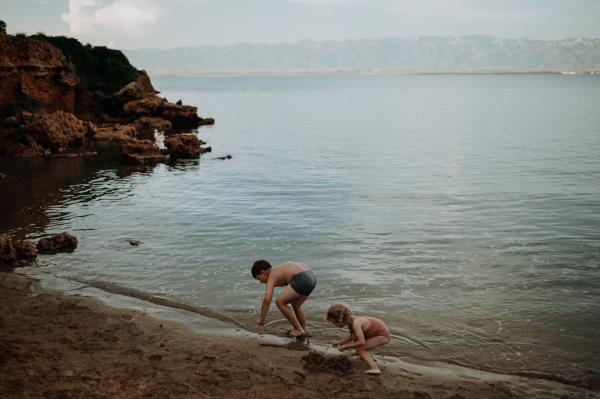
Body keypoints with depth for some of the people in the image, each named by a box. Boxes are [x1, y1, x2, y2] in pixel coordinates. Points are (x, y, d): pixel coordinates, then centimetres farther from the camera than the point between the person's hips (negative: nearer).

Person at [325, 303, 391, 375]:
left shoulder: (355, 323, -28)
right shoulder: (350, 321, 0)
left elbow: (362, 342, -31)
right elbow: (352, 335, 19)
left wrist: (346, 347, -21)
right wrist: (340, 342, 10)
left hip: (383, 336, -10)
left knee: (358, 349, -16)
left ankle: (375, 368, -28)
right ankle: (365, 355, 25)